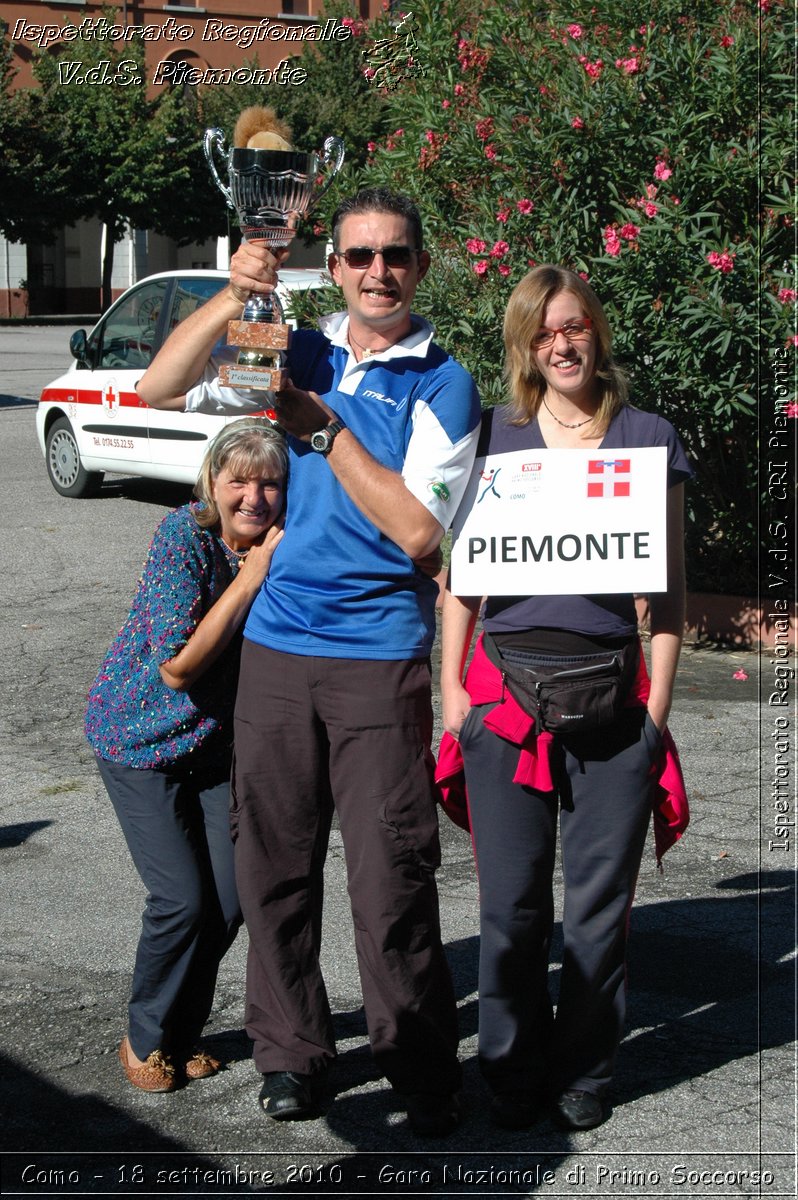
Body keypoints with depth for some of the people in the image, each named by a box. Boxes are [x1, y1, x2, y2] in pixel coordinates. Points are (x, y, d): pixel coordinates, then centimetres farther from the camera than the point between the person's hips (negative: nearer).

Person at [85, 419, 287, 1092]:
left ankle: (183, 1035, 23)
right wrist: (250, 580, -29)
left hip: (217, 741, 5)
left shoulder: (284, 546, -8)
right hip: (141, 736, -5)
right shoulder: (183, 537, -23)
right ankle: (146, 1038, 14)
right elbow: (179, 664, -28)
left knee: (231, 896, 0)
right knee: (182, 898, -10)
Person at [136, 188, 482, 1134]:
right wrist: (233, 295, -8)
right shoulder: (297, 354, 11)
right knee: (271, 859, 9)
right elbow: (160, 389, 5)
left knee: (392, 870, -4)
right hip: (277, 641, 4)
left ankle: (421, 1069, 11)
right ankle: (291, 1053, 24)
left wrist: (327, 429, -12)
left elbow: (418, 530, -11)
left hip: (380, 652, -4)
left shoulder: (442, 384, -1)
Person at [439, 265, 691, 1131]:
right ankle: (513, 1069, 23)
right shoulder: (492, 436, 8)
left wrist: (657, 705, 2)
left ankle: (583, 1072, 24)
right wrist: (451, 687, 4)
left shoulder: (648, 439, 7)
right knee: (510, 904, 4)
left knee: (599, 902, 6)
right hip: (504, 686, 0)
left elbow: (668, 588, 8)